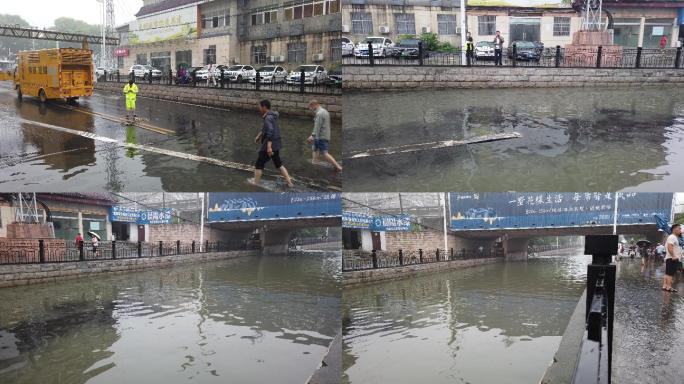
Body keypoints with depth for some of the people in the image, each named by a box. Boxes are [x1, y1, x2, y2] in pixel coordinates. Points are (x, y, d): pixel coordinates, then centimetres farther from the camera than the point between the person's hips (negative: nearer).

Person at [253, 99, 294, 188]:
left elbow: (270, 132, -30)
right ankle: (289, 183, 16)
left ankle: (255, 185, 6)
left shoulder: (268, 118, -20)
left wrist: (269, 147, -36)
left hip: (269, 145, -9)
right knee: (278, 164, 19)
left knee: (259, 165, 1)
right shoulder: (272, 116, 10)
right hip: (276, 145, 9)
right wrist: (259, 136, 37)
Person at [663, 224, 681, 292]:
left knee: (667, 273, 9)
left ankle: (664, 286, 10)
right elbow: (670, 247, -24)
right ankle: (668, 287, -13)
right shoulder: (672, 237, -13)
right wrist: (673, 256, -27)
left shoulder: (674, 237, 21)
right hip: (672, 259, -11)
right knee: (670, 273, -11)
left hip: (673, 258, 11)